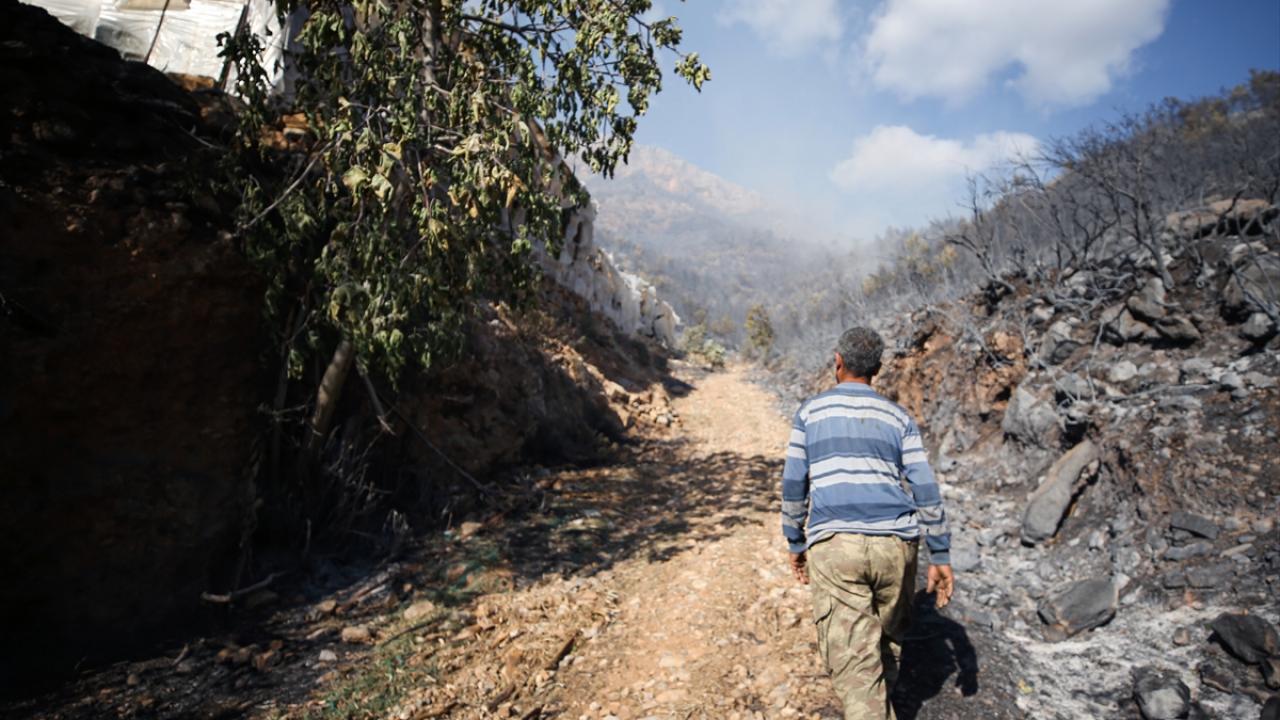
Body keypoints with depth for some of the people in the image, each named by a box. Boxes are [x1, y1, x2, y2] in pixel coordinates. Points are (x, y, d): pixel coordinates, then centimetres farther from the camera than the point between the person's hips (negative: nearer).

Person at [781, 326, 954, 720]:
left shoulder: (810, 411, 7)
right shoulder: (898, 417, 11)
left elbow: (793, 484, 6)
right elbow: (926, 489, 5)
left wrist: (796, 542, 16)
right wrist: (940, 556, 10)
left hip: (834, 545, -3)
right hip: (895, 543, 3)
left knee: (854, 660, -3)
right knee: (889, 637, 25)